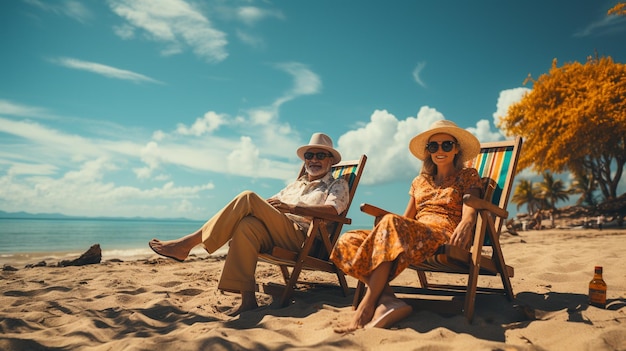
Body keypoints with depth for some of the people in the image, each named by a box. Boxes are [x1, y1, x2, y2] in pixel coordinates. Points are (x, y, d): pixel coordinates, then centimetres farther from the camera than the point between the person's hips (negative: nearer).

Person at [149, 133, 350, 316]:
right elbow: (271, 202, 25)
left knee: (248, 199, -22)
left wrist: (292, 208, -18)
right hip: (275, 236, 5)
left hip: (302, 237, -5)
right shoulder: (296, 184, 32)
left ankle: (188, 243, -20)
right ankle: (247, 299, -30)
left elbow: (333, 209, -9)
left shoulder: (338, 184, 13)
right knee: (247, 226, -32)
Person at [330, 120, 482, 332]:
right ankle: (388, 299, -35)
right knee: (347, 241, -16)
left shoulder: (468, 176, 14)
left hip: (444, 236, -5)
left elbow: (469, 209, -4)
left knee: (391, 222, -37)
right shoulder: (420, 181, 27)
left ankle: (366, 306, -36)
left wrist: (466, 223, -30)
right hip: (414, 234, 6)